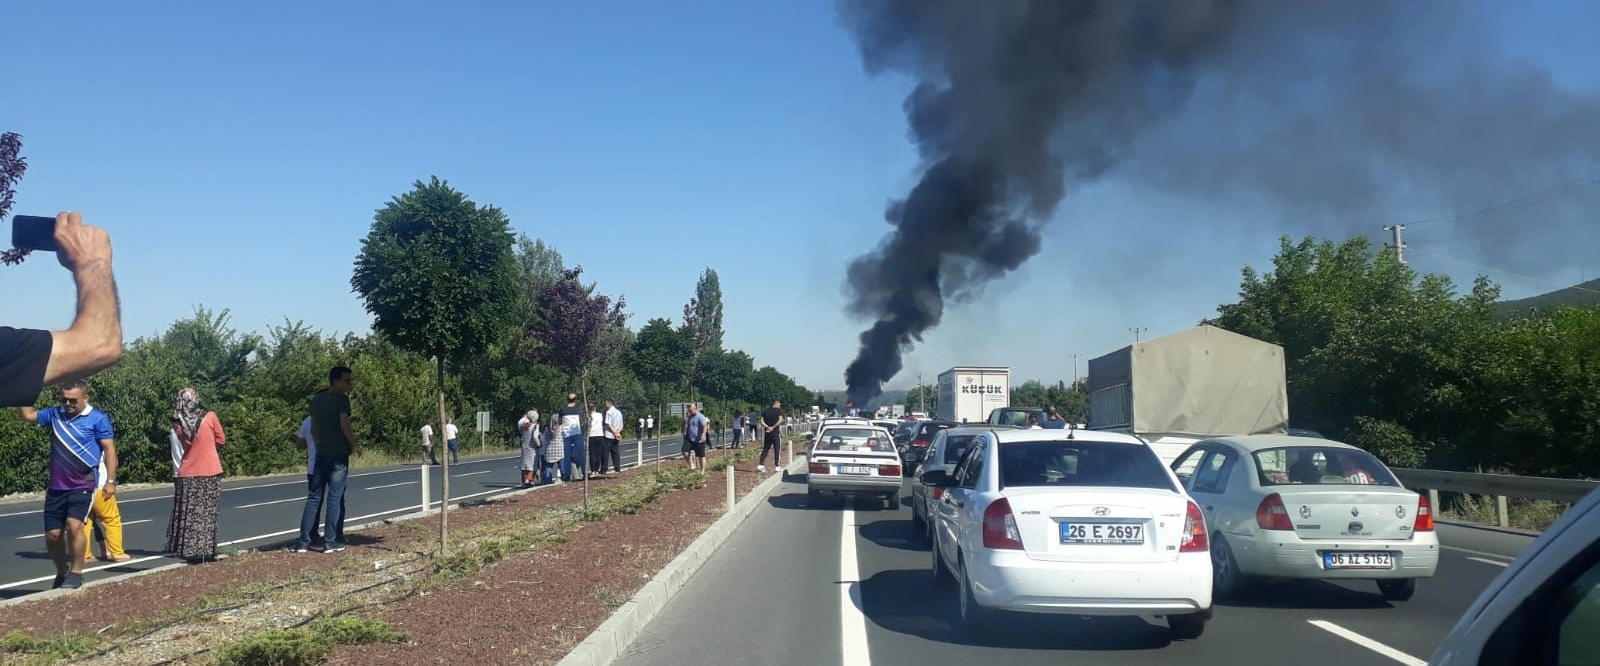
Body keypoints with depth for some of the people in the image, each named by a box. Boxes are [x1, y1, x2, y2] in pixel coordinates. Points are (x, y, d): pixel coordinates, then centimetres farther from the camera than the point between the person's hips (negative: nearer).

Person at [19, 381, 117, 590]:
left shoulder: (97, 418, -5)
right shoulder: (55, 414, 8)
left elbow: (109, 449, -6)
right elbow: (28, 415, 21)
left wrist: (110, 481, -11)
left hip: (83, 486, -5)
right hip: (56, 487, 5)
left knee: (74, 525, -22)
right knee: (52, 534, 7)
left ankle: (76, 573, -7)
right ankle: (62, 573, 29)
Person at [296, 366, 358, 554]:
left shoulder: (317, 399, 12)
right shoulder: (342, 398, -10)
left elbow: (313, 429, 14)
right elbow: (344, 425, -19)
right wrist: (353, 445, -5)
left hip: (321, 454, 6)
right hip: (339, 454, -6)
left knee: (313, 497, 7)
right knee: (335, 498, -1)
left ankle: (304, 542, 6)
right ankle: (330, 542, -1)